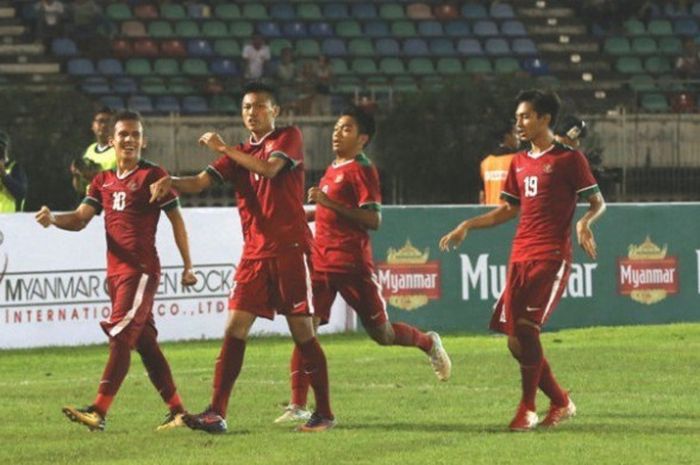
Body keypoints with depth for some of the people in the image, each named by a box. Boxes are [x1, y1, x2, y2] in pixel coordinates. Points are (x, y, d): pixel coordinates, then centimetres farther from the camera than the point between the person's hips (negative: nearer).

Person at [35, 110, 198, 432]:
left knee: (121, 335, -16)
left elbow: (176, 220, 1)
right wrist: (53, 219, -15)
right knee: (144, 342, 10)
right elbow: (80, 219, 6)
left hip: (141, 270, -7)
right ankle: (177, 410, 16)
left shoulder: (153, 176, -2)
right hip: (115, 271, 7)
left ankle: (99, 412, -21)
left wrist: (187, 266, 1)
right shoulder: (103, 181, 15)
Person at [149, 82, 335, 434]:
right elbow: (200, 182, 3)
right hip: (254, 254, 5)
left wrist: (224, 148, -18)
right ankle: (216, 413, -6)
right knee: (234, 329, -4)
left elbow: (269, 168, -19)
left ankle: (324, 413, 7)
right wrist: (171, 182, -17)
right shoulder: (240, 154, 16)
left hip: (290, 250, -5)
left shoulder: (289, 138, 1)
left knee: (302, 332, -2)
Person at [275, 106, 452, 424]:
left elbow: (373, 220, -19)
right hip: (321, 262, 7)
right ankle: (298, 406, -8)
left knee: (381, 333, 4)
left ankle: (429, 343, 33)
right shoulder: (334, 168, 17)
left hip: (352, 263, -7)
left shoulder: (361, 169, -9)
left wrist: (328, 202, -24)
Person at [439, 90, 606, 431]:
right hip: (520, 258, 7)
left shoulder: (569, 159, -3)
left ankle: (527, 409, -9)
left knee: (527, 327, -19)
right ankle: (561, 402, 18)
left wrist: (584, 222, -24)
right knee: (515, 340, 3)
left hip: (552, 256, -7)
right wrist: (468, 226, 19)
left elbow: (598, 203, -3)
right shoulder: (519, 163, 17)